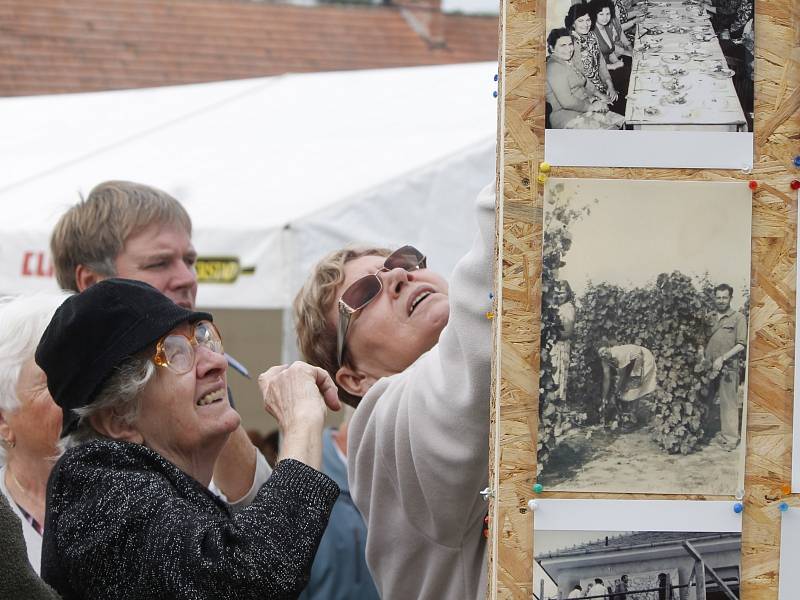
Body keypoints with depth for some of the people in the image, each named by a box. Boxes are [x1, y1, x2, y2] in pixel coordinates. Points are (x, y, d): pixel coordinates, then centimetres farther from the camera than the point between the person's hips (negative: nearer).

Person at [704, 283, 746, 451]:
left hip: (728, 367, -5)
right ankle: (720, 433, 14)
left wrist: (722, 358, -13)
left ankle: (730, 437, -4)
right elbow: (704, 341, 20)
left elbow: (741, 344, -6)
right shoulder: (710, 318, 15)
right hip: (710, 366, 5)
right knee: (713, 402, 6)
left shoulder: (738, 318, 0)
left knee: (728, 402, -6)